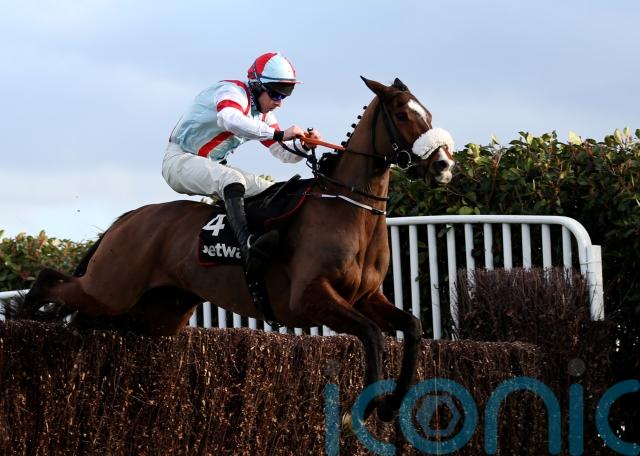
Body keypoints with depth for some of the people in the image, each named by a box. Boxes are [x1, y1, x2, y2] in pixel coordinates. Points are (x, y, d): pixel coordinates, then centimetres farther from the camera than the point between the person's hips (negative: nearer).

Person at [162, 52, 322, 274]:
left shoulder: (263, 116, 10)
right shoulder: (233, 92, -19)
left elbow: (285, 153, 12)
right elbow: (229, 119, -42)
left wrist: (305, 145, -11)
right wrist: (278, 134, -45)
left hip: (212, 167, 10)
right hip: (180, 160, -10)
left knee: (270, 191, -1)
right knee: (231, 179, -36)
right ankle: (247, 245, -55)